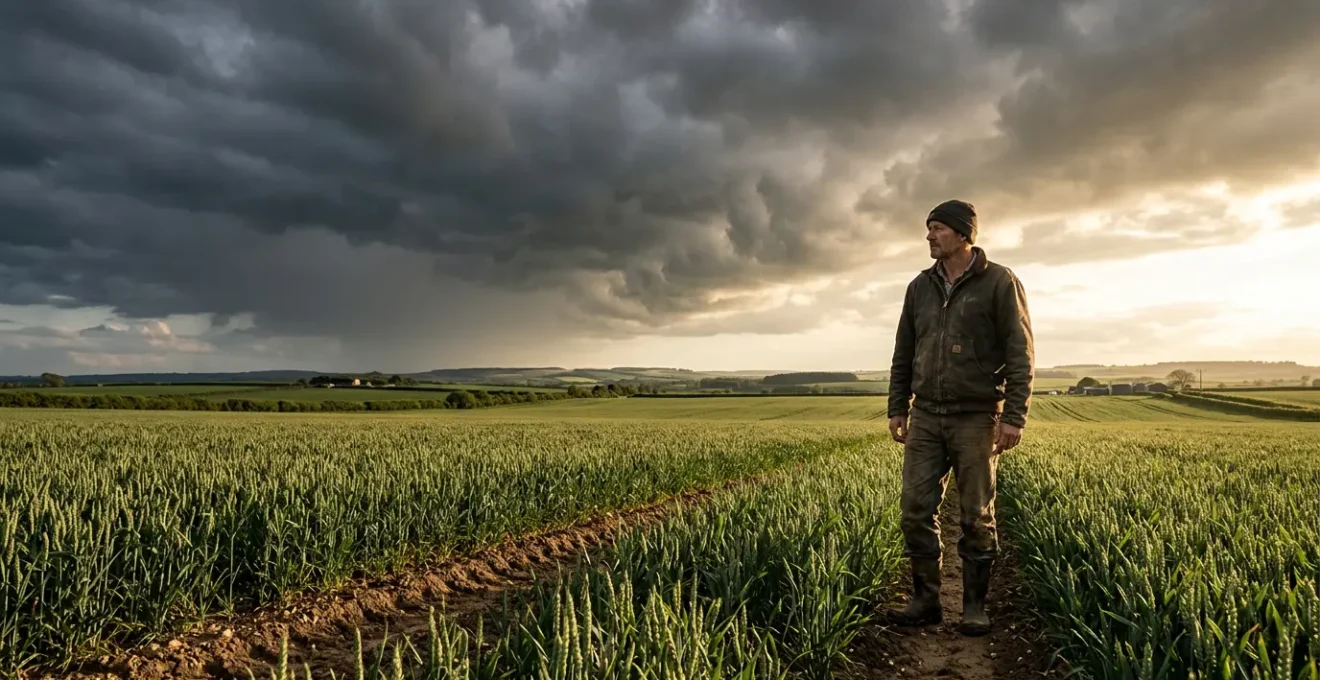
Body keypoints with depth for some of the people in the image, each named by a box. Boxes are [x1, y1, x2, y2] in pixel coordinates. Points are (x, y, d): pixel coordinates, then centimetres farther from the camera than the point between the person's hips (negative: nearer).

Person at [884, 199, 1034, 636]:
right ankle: (925, 600, 12)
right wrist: (897, 409, 9)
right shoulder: (920, 287, 11)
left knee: (977, 516, 2)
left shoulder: (1000, 282, -4)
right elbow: (903, 353, 14)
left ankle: (975, 606, 15)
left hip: (977, 418, -4)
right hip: (926, 417, 4)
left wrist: (1014, 416, -14)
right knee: (917, 510, 0)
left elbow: (1020, 354, -7)